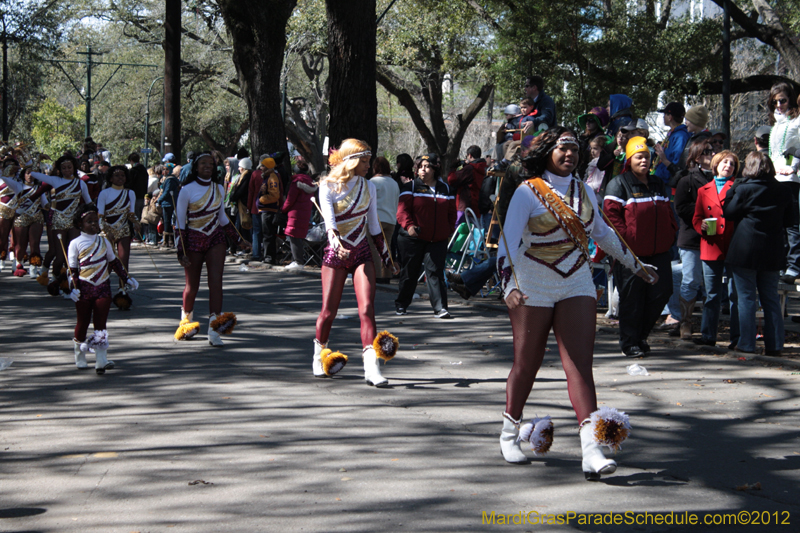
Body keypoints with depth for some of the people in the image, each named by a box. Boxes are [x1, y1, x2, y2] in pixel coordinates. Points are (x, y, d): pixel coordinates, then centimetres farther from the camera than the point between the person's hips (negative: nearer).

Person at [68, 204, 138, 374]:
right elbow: (72, 269, -2)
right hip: (84, 288, -2)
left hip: (103, 287, 2)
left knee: (100, 323, -5)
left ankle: (101, 361, -10)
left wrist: (126, 279, 17)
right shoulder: (76, 244, 0)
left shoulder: (104, 241, 11)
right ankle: (80, 358, 24)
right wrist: (74, 288, -12)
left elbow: (114, 262, 19)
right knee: (83, 322, 8)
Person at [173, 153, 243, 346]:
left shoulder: (219, 189, 7)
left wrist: (237, 239, 19)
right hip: (193, 241, -3)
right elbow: (179, 221, -5)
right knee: (192, 285, 8)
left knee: (216, 281, -13)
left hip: (216, 239, 3)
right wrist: (181, 250, -10)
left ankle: (214, 330, -17)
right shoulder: (187, 190, -7)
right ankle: (186, 319, 37)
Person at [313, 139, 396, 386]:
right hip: (335, 254, -3)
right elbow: (328, 219, -22)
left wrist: (385, 254, 19)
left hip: (362, 254, 3)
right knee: (329, 311, 2)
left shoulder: (368, 187, 7)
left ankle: (371, 367, -16)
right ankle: (319, 354, 30)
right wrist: (335, 241, -40)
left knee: (367, 308, -12)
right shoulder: (328, 187, -6)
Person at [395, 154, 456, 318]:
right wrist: (409, 225, -25)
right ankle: (401, 304, 21)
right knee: (410, 272, 6)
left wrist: (450, 229, 9)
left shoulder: (445, 188, 13)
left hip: (438, 240, 2)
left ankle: (440, 308, -10)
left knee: (435, 272, -6)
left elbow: (451, 212, 20)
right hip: (413, 238, -2)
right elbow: (402, 209, -8)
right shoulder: (411, 187, 2)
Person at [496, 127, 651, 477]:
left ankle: (591, 451, -18)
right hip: (533, 289, -3)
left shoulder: (584, 192, 9)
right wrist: (509, 286, -30)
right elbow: (508, 241, -15)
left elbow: (602, 233, 26)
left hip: (577, 287, 3)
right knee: (526, 365, 6)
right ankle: (509, 434, 29)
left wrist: (636, 266, 33)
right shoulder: (528, 192, -7)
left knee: (580, 365, -9)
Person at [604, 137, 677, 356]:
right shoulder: (619, 184, -3)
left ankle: (641, 333, 21)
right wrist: (625, 237, -17)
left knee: (662, 291, 3)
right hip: (631, 252, -6)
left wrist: (670, 234, 10)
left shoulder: (658, 184, 18)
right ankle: (629, 342, 9)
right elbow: (611, 214, -11)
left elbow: (668, 212, 24)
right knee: (632, 297, -1)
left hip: (658, 251, 6)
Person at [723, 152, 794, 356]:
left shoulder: (744, 189, -11)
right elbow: (790, 219, 8)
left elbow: (728, 212, -4)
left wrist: (732, 190, 5)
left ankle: (746, 344, 1)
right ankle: (774, 344, 9)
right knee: (771, 298, 10)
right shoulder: (783, 190, 2)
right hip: (772, 252, 4)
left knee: (746, 298, 2)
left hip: (746, 251, -4)